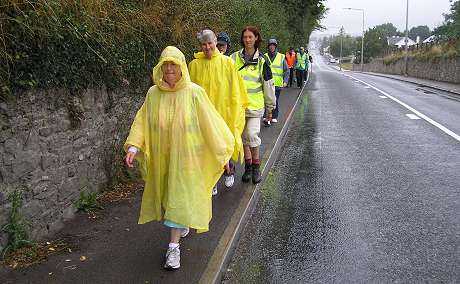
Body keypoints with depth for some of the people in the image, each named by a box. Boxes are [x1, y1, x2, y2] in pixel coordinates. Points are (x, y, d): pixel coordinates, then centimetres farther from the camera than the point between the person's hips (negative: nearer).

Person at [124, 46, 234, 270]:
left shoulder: (194, 93, -12)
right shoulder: (153, 94, -3)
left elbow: (210, 122, -7)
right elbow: (141, 122, -2)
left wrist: (222, 150, -3)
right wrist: (134, 147, -15)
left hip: (185, 155, -4)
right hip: (161, 156, 4)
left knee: (180, 197, -3)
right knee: (166, 193, 18)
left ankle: (173, 246, 2)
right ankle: (183, 224, 44)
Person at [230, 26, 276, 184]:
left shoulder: (261, 61, 2)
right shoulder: (234, 58, 3)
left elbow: (268, 86, 7)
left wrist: (270, 108, 11)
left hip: (255, 105, -2)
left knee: (252, 136, -11)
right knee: (243, 137, 8)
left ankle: (256, 167, 5)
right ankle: (248, 166, 21)